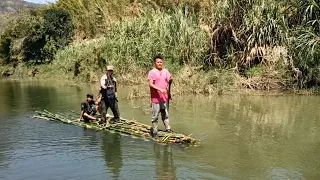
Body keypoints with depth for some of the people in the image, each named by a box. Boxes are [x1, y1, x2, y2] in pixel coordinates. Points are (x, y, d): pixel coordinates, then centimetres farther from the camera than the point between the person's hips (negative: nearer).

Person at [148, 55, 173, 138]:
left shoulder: (165, 71, 10)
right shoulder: (152, 72, -6)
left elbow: (169, 82, 8)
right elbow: (150, 84, -14)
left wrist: (170, 80, -16)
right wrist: (160, 89, -25)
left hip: (165, 97, 5)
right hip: (156, 98, -5)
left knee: (165, 115, 13)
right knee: (155, 116, 2)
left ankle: (168, 128, 20)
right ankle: (154, 132, 10)